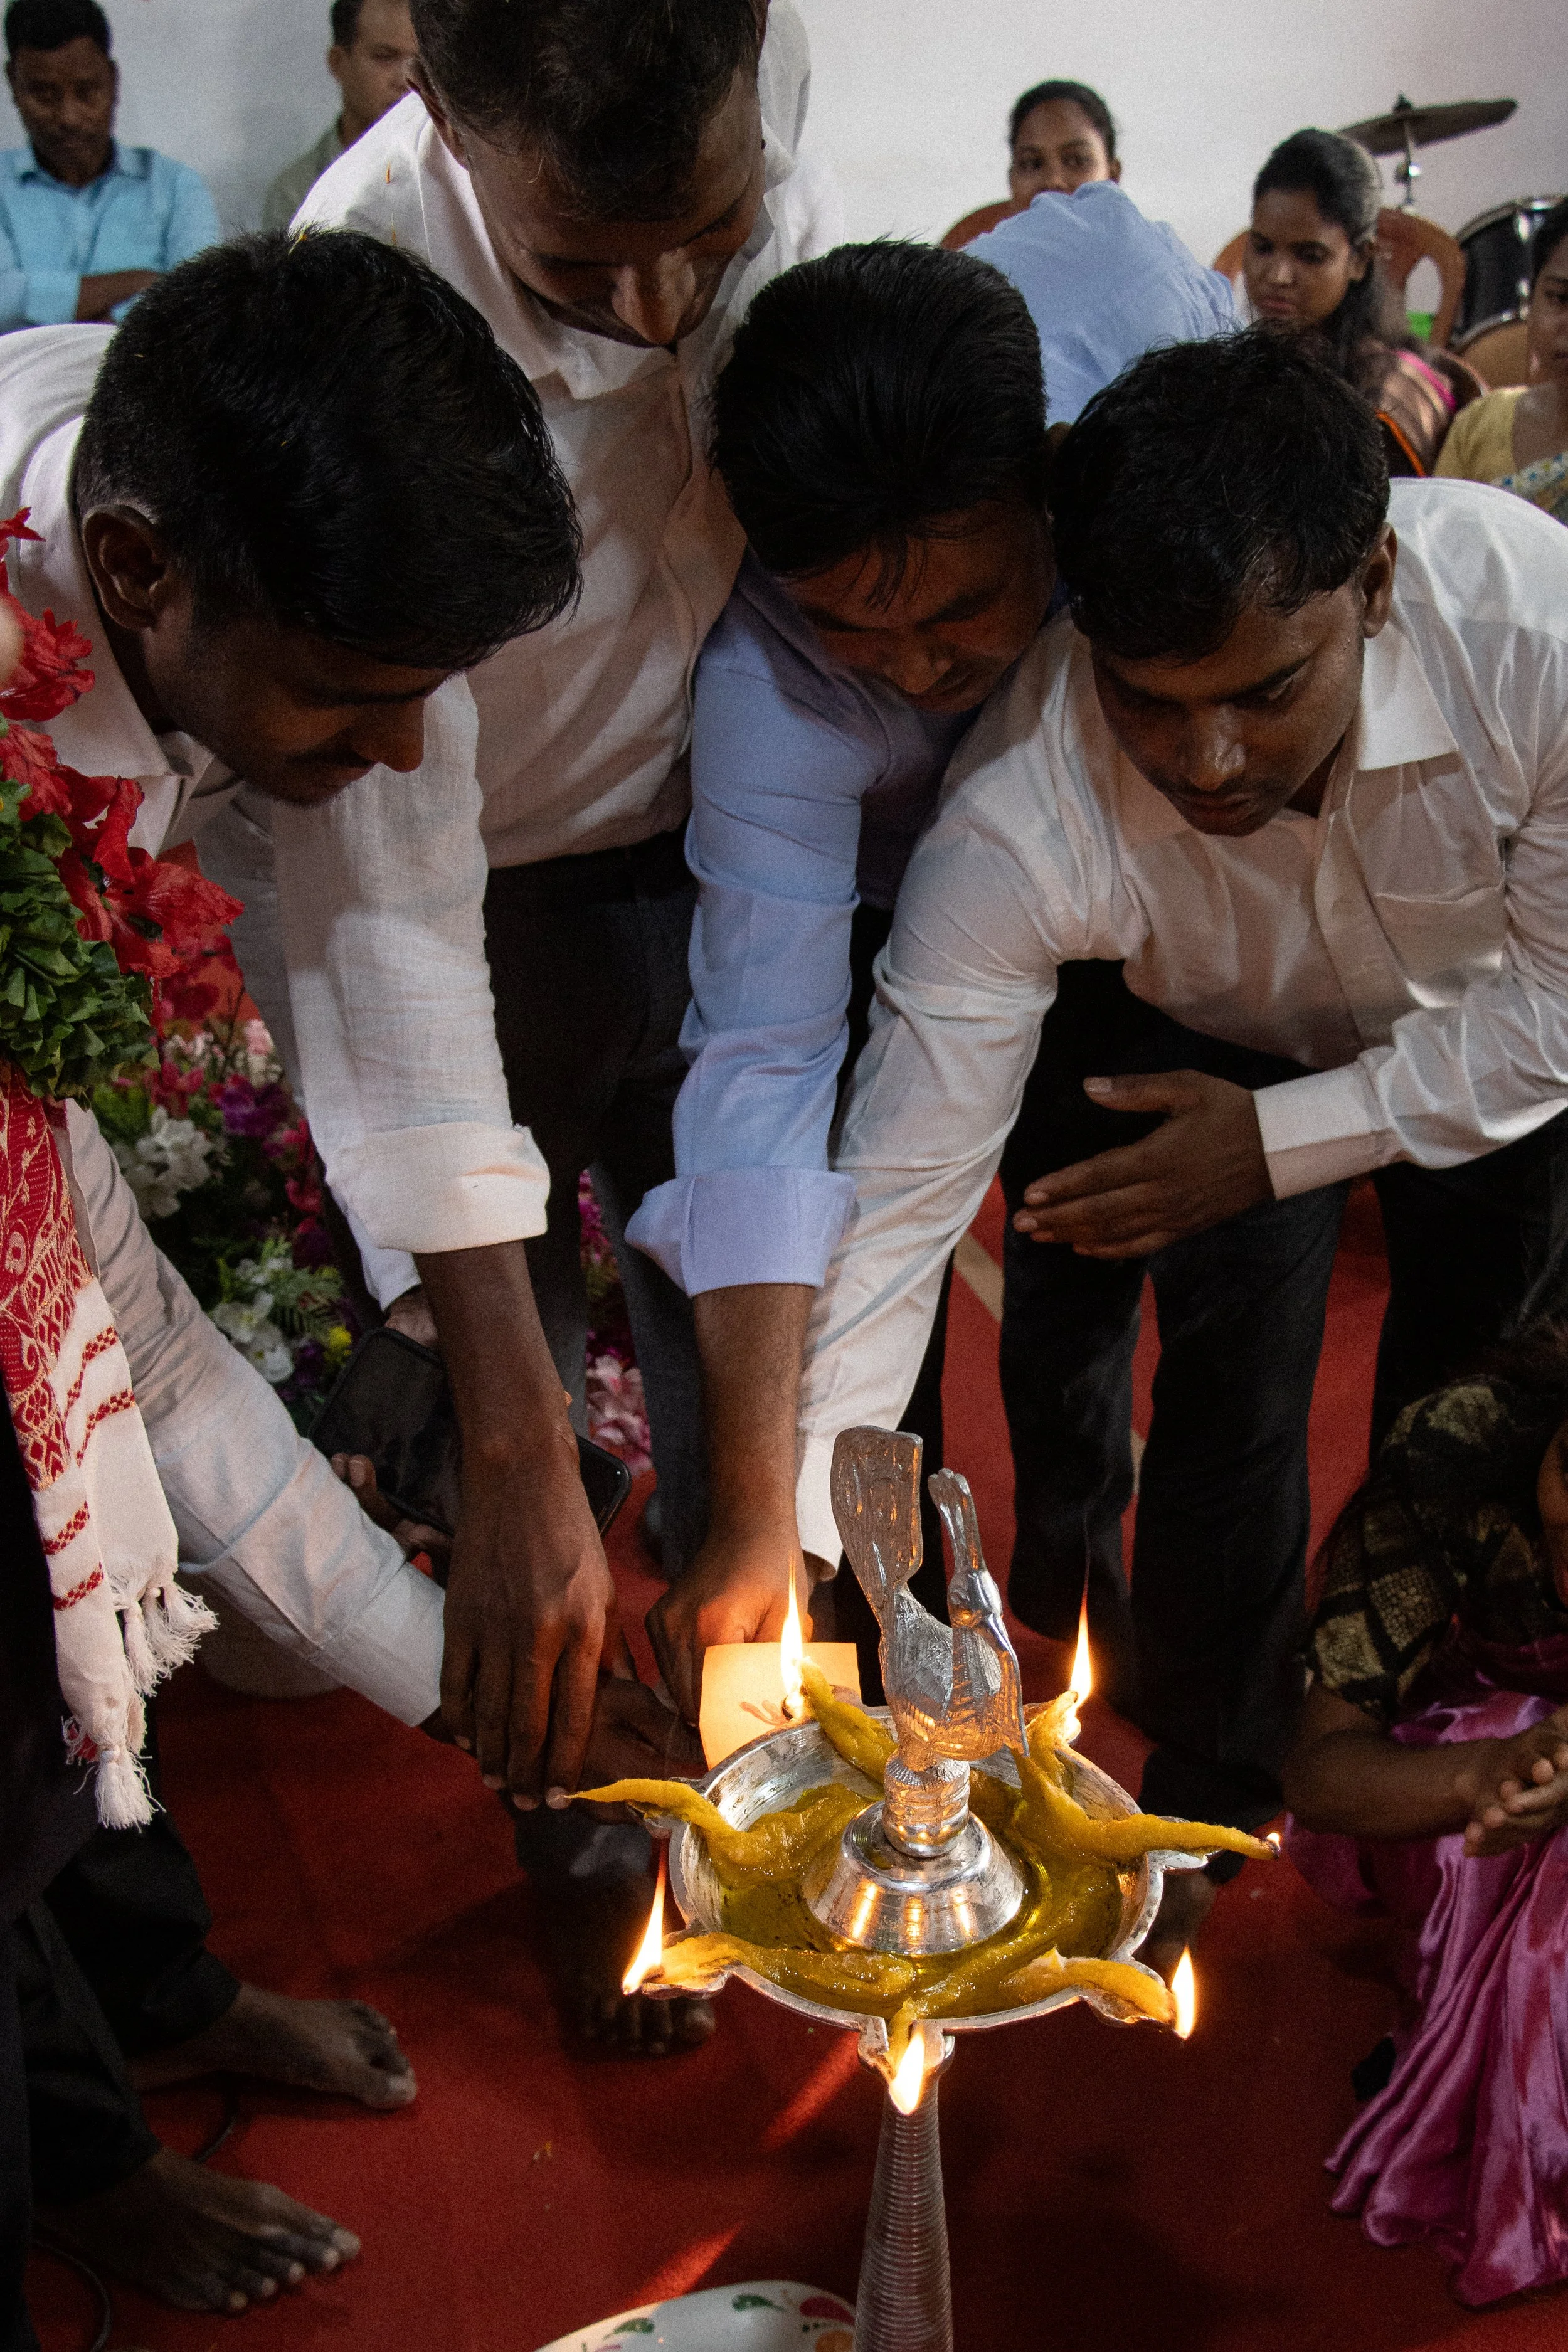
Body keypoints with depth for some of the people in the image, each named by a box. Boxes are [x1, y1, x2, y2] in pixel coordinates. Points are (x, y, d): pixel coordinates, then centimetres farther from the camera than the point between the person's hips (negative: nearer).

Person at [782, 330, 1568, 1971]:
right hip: (1228, 1040, -1)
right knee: (1233, 1394, -12)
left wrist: (1278, 1141, -29)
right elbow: (895, 1194, -36)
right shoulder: (1019, 818, -40)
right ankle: (1209, 1786, 18)